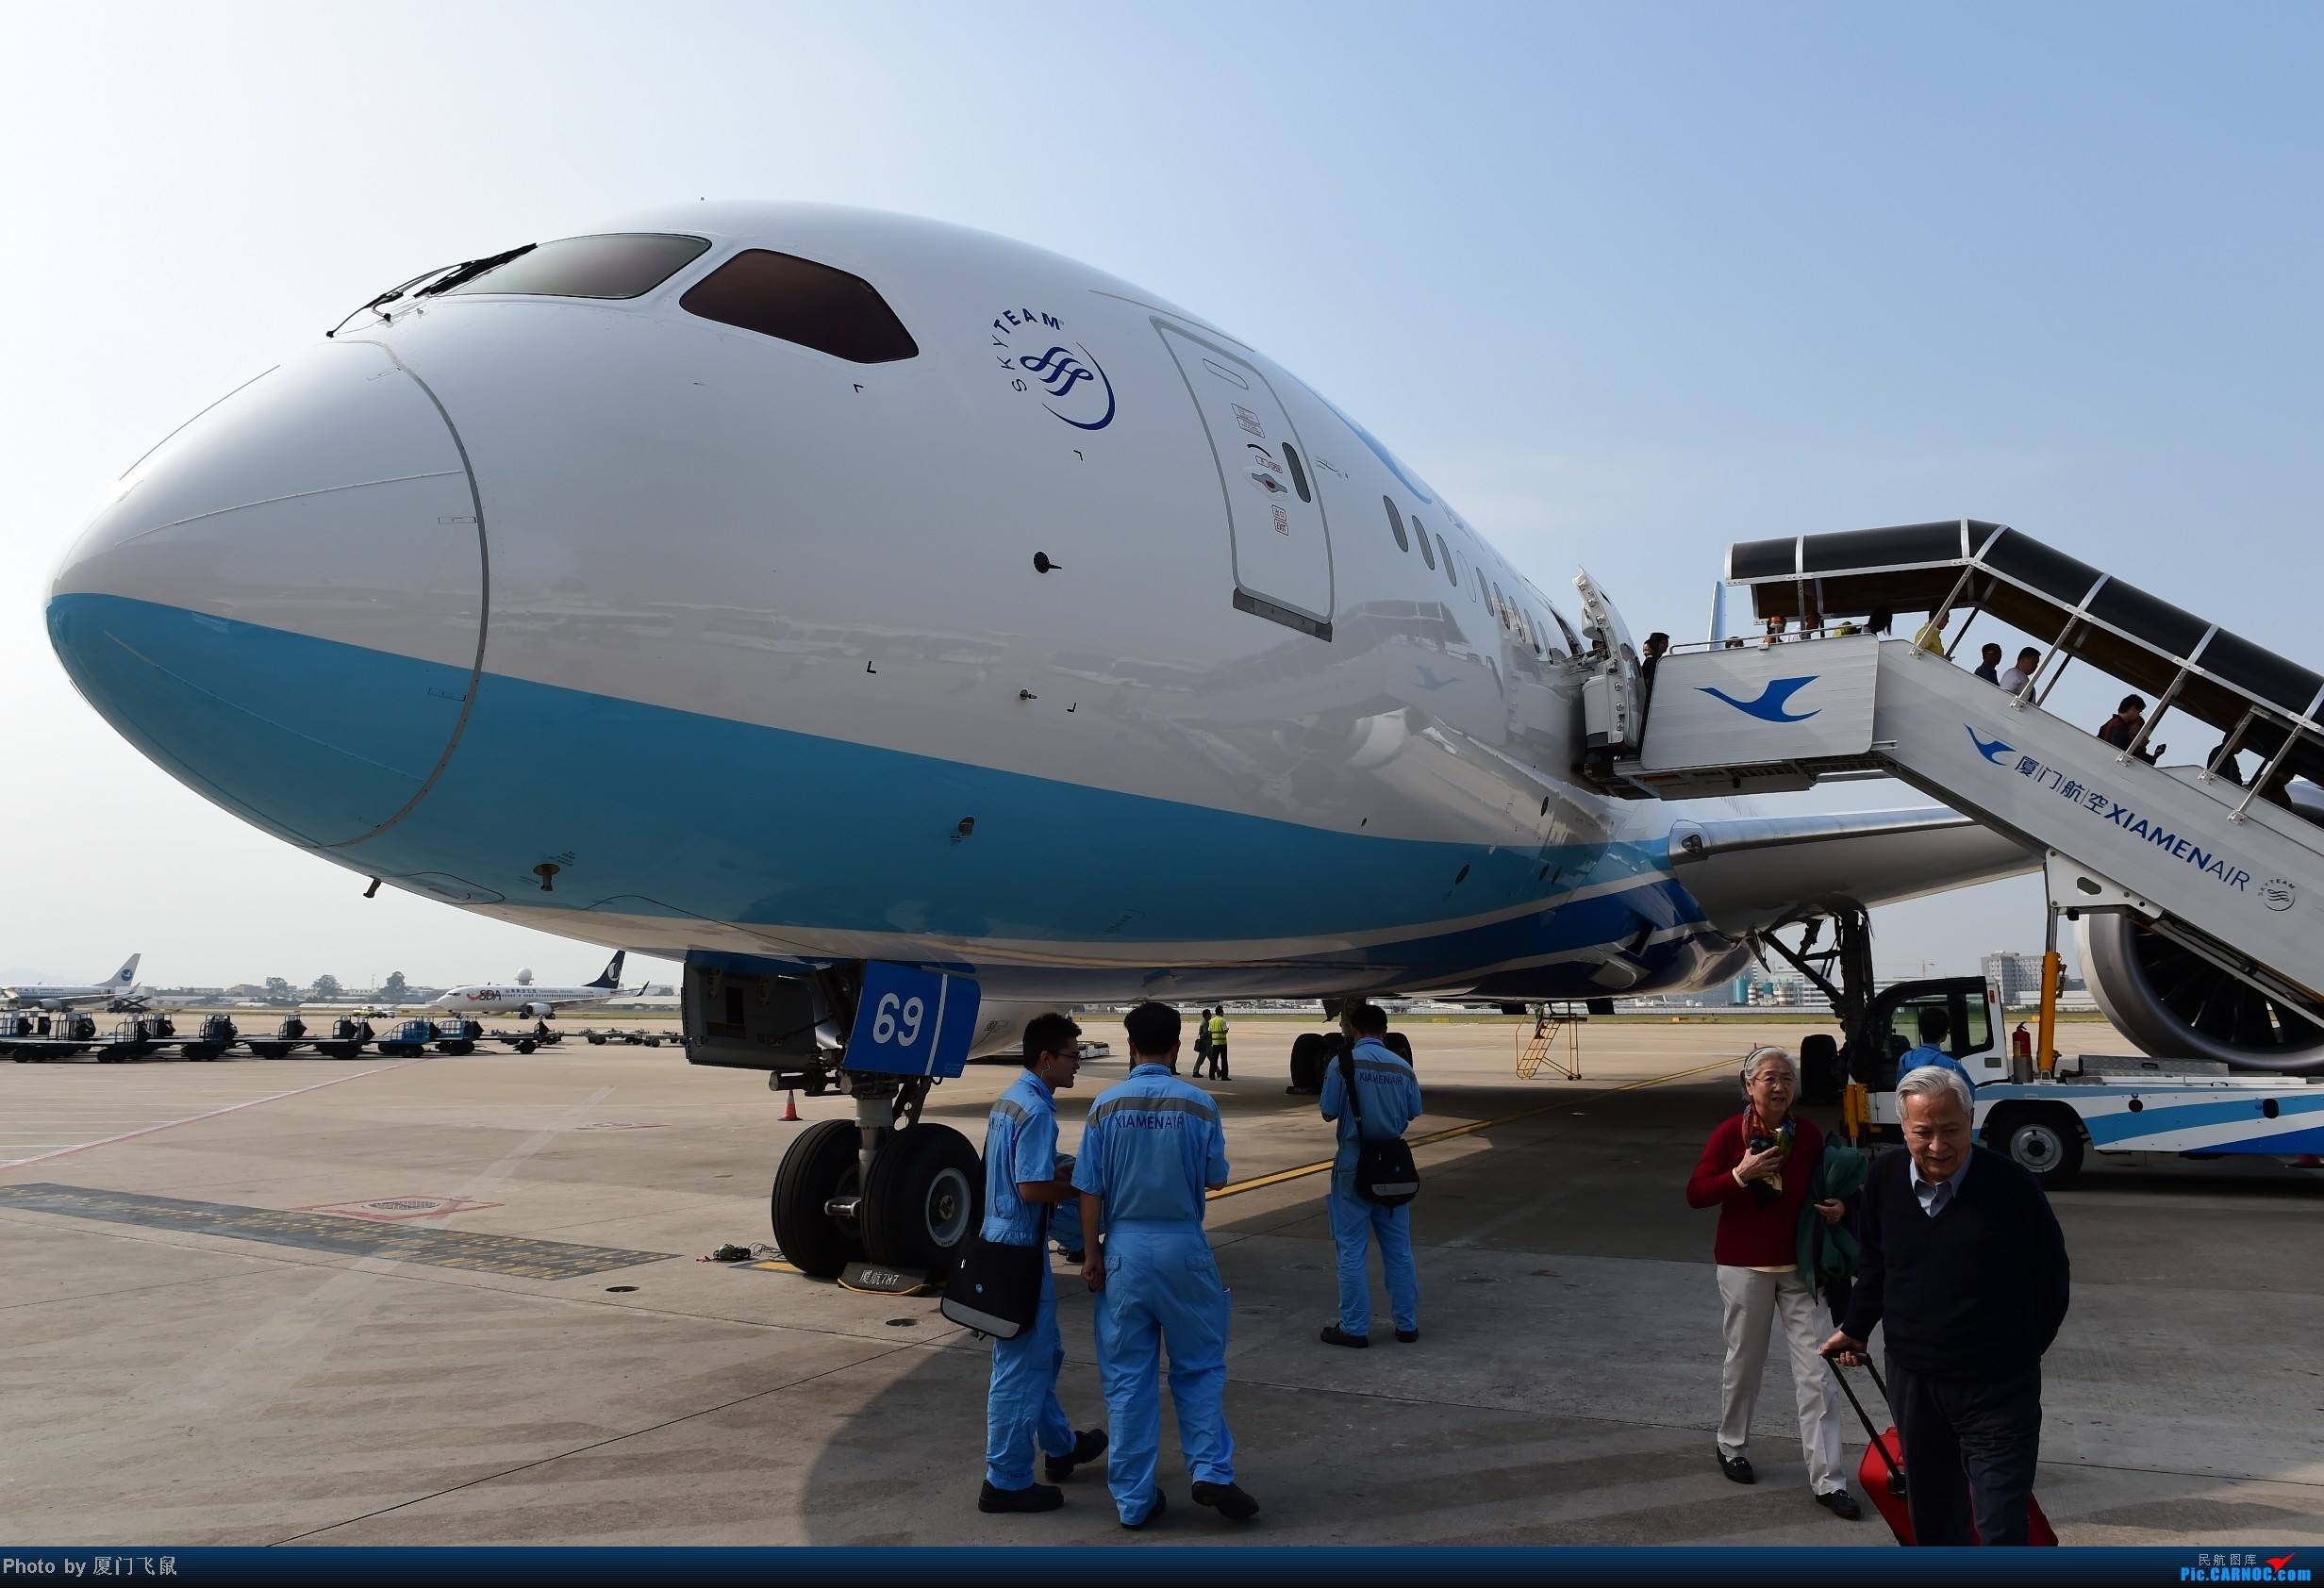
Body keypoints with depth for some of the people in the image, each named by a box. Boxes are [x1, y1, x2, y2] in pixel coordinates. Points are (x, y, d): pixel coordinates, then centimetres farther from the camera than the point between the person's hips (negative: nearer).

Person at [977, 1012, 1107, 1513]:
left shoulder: (1009, 1099, 11)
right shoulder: (1036, 1110, -21)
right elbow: (1033, 1187, -26)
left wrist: (1068, 1170, 12)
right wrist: (1084, 1187, -12)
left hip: (1002, 1239, 10)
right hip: (1020, 1247, -10)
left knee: (1042, 1354, 23)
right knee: (1021, 1365, -1)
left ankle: (1061, 1447, 38)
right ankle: (1006, 1481, 8)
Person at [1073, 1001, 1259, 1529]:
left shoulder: (1106, 1106, -5)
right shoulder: (1198, 1104, -7)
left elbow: (1090, 1190, -4)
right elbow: (1216, 1178, 2)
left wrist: (1091, 1255, 4)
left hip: (1125, 1248, 1)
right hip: (1183, 1248, -1)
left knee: (1127, 1376, 9)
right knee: (1199, 1366, 16)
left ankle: (1134, 1499, 15)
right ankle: (1211, 1471, 7)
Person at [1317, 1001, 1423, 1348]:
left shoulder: (1342, 1064, -12)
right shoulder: (1402, 1067, -1)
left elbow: (1328, 1113, -7)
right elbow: (1412, 1114, 7)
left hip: (1353, 1166, -3)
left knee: (1352, 1248, 4)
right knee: (1398, 1248, 13)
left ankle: (1354, 1328, 9)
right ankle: (1407, 1324, 20)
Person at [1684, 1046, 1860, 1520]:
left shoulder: (1809, 1134, -1)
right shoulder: (1730, 1134, -10)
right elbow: (1695, 1193, -10)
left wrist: (1838, 1207, -5)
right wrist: (1741, 1175, -23)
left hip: (1798, 1266, 2)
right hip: (1744, 1266, -2)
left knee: (1816, 1370, -1)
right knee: (1744, 1362, 12)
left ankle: (1827, 1480, 5)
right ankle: (1732, 1446, 35)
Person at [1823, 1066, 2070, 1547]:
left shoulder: (2012, 1184, -14)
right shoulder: (1885, 1180, -2)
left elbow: (2052, 1279, 0)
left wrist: (2021, 1352, 7)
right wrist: (1856, 1329, 20)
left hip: (1998, 1388, -4)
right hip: (1912, 1381, 4)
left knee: (2002, 1527, -4)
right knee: (1933, 1518, 18)